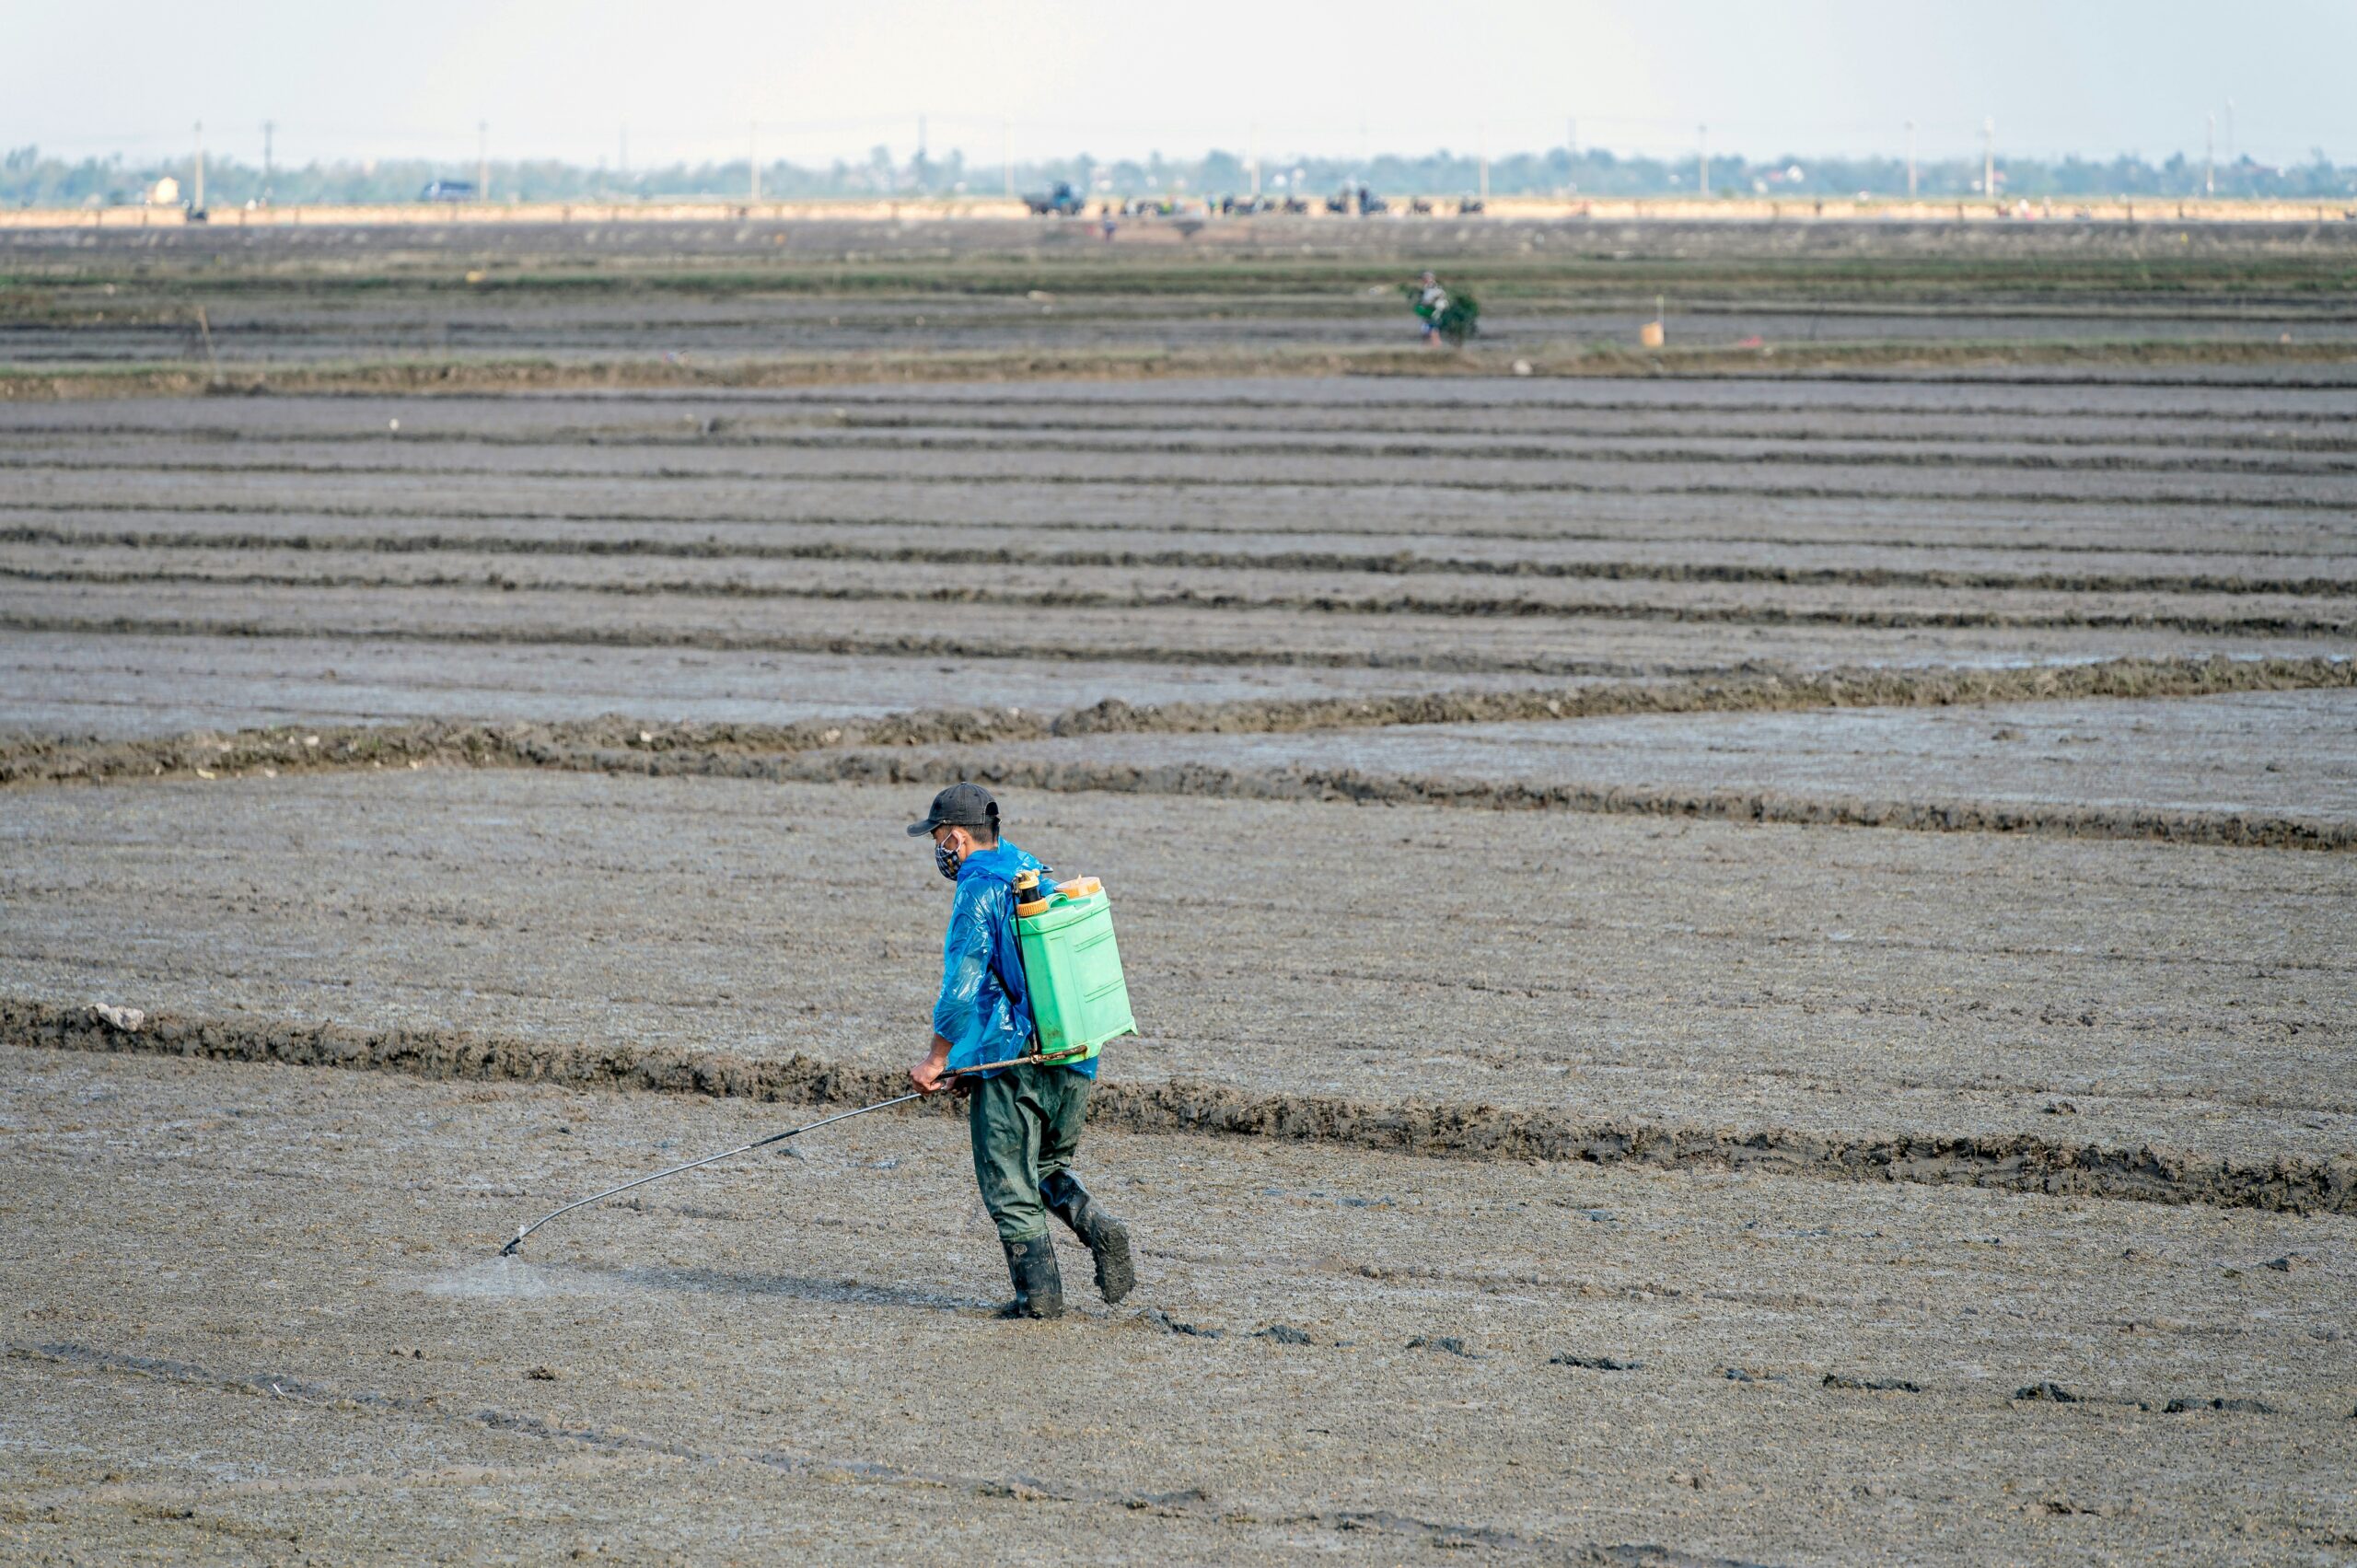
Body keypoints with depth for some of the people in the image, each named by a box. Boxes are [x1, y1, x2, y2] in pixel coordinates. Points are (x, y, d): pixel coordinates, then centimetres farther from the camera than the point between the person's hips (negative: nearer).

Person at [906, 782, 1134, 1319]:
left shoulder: (978, 891, -11)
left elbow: (963, 986, -16)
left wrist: (938, 1059, -5)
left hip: (1010, 1058, -8)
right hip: (1072, 1056, 8)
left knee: (1010, 1183, 2)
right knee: (1050, 1165, 21)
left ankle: (1039, 1290, 1)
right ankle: (1099, 1227, -3)